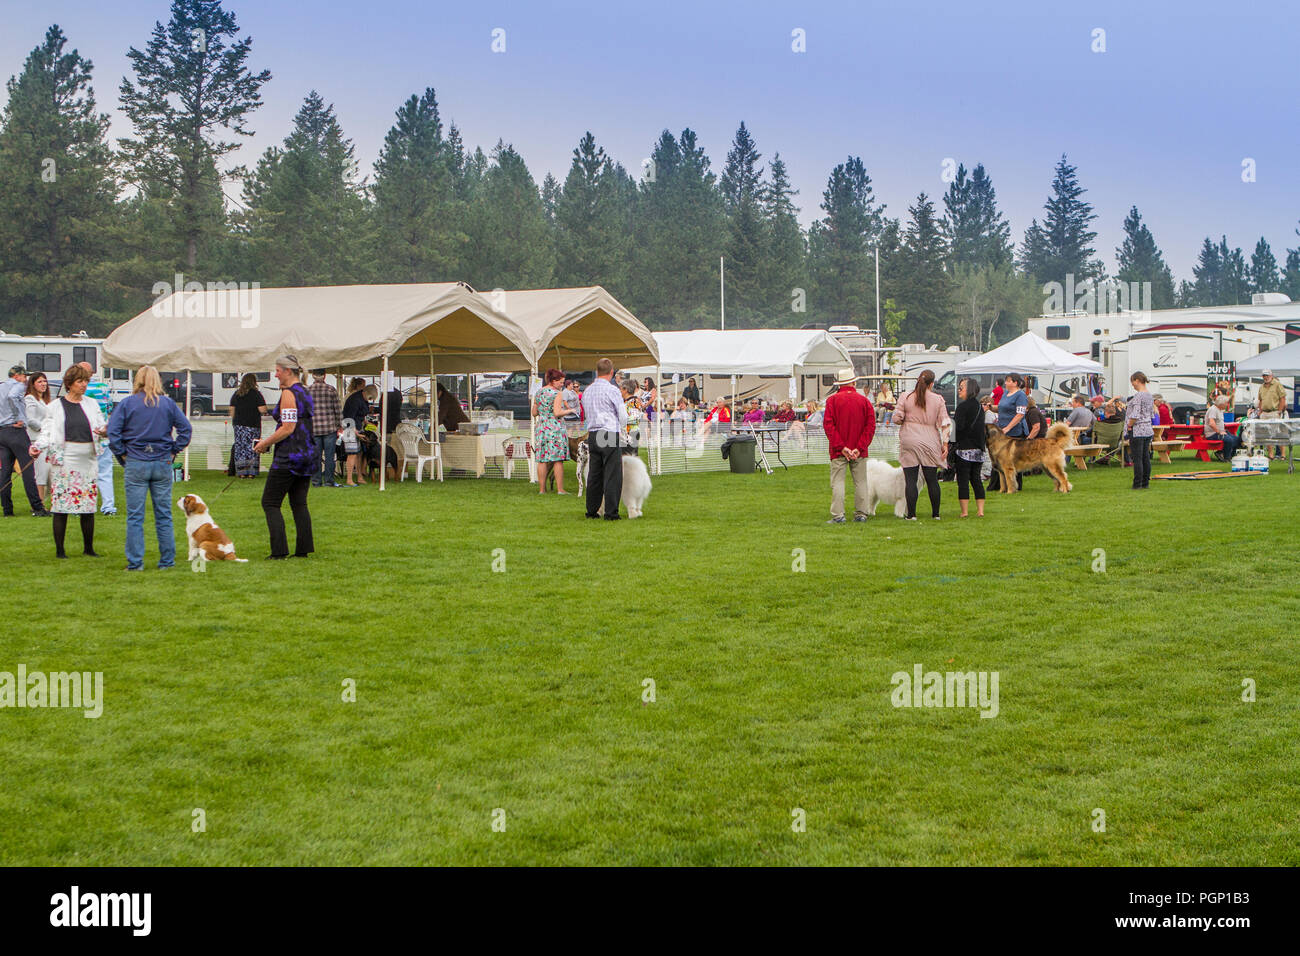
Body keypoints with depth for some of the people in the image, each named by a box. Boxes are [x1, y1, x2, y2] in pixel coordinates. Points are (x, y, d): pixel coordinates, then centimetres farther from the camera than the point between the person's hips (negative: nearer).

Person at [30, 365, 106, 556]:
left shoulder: (92, 405, 12)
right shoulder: (56, 406, 5)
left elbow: (102, 426, 12)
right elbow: (47, 433, 3)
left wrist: (105, 431, -11)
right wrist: (37, 446, -15)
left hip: (88, 460, 3)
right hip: (64, 461, -3)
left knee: (89, 505, 3)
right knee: (61, 505, -4)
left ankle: (88, 548, 14)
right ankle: (59, 549, 3)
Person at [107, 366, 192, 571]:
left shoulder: (127, 404, -3)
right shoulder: (168, 404, 2)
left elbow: (113, 431, -9)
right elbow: (186, 428, 0)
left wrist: (122, 455, 1)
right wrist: (174, 451, 5)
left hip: (136, 464, -2)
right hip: (162, 464, 2)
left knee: (135, 516, 3)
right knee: (164, 515, 8)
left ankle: (135, 562, 2)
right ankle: (167, 561, 11)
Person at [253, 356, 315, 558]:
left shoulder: (288, 393, -13)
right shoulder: (305, 392, 15)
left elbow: (288, 428, -19)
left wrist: (265, 443, -8)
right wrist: (269, 441, 19)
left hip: (289, 456, -9)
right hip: (307, 454, 9)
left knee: (270, 502, -2)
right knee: (299, 503, 11)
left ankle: (279, 550, -8)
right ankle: (303, 548, 7)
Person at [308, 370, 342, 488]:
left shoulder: (307, 391, -1)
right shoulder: (331, 390, -3)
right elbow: (337, 410, -1)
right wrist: (339, 426, 8)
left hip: (313, 428, 1)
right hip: (330, 427, -1)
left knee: (315, 456, 7)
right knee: (329, 456, 5)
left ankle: (316, 481, 8)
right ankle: (329, 480, 6)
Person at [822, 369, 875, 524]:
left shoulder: (833, 400, -3)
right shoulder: (864, 401, 4)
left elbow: (828, 424, -10)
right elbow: (871, 426, -1)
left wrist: (841, 447, -11)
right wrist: (860, 448, -6)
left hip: (838, 451, -2)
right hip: (859, 451, 2)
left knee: (837, 482, -2)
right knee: (860, 482, 9)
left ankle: (838, 515, -8)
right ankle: (861, 514, 10)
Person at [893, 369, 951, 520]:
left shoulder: (906, 398, -2)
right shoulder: (938, 400, 1)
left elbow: (896, 419, -1)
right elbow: (945, 423, 0)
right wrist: (945, 444, 4)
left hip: (909, 441, -1)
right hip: (930, 443, 1)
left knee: (910, 479, 0)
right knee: (932, 479, 9)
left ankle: (911, 514, -3)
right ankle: (936, 514, 13)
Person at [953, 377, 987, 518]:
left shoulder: (963, 406, -12)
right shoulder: (979, 406, 12)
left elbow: (959, 426, -17)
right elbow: (983, 428, 17)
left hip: (965, 448, -7)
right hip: (978, 449, 7)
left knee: (963, 480, -3)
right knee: (976, 479, 12)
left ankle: (964, 511, -6)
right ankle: (980, 510, 9)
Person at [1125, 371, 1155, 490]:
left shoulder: (1138, 395, -17)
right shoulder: (1149, 395, 11)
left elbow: (1135, 415, -22)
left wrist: (1129, 425, -9)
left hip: (1137, 431, -9)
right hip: (1148, 429, 9)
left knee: (1137, 458, -4)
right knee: (1146, 457, 11)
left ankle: (1137, 484, -3)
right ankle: (1146, 482, 16)